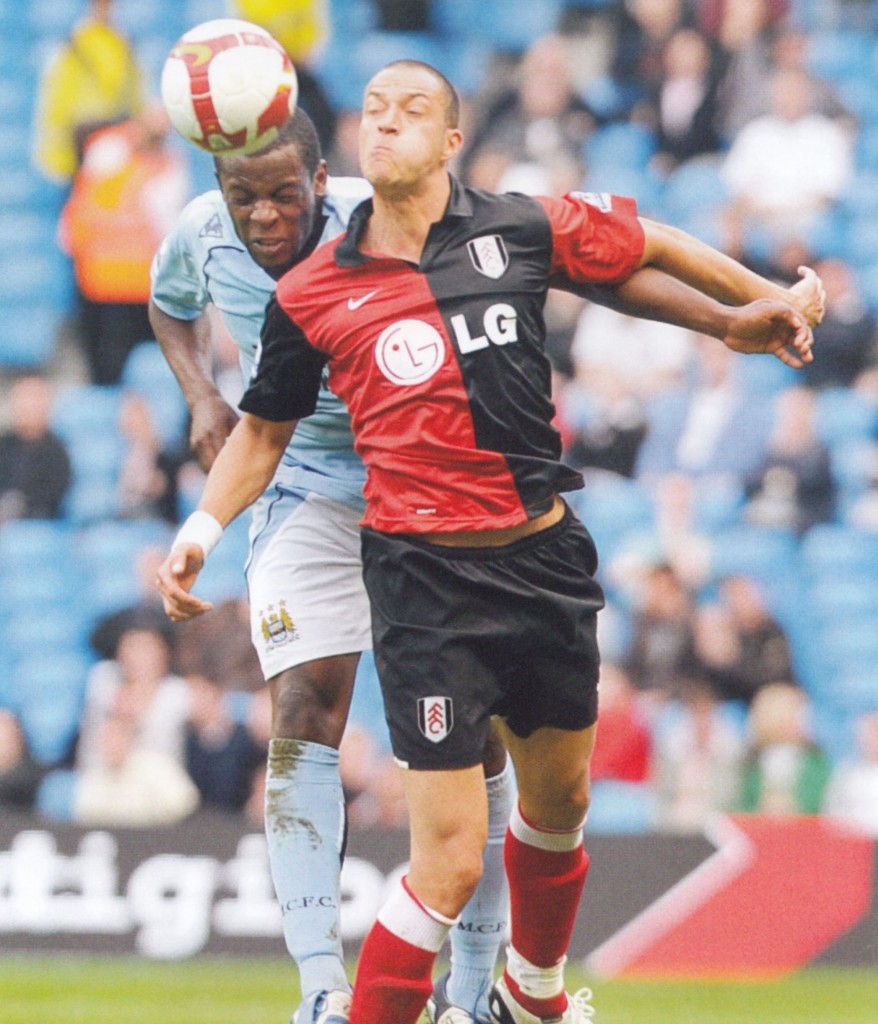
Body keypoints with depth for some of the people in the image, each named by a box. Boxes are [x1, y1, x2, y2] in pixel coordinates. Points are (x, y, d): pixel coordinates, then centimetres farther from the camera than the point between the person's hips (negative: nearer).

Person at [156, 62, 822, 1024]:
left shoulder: (522, 229, 0)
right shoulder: (312, 294, -1)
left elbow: (650, 248, 17)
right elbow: (264, 428, 12)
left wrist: (764, 304, 26)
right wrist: (201, 531, 0)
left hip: (545, 561, 4)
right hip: (425, 577, -4)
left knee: (557, 806, 21)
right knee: (449, 862, -14)